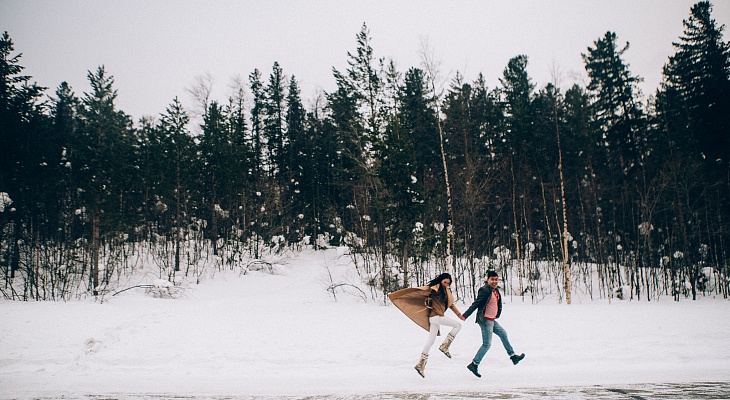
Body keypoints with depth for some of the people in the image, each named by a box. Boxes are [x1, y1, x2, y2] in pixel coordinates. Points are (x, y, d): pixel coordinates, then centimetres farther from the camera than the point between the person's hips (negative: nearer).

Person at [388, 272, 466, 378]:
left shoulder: (445, 291, 17)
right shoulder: (434, 288, -8)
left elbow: (451, 304, 24)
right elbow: (419, 290, -13)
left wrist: (459, 314, 21)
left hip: (435, 317, 8)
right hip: (436, 316, -8)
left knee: (430, 341, 8)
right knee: (457, 325, -1)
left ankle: (420, 365, 10)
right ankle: (444, 346, -1)